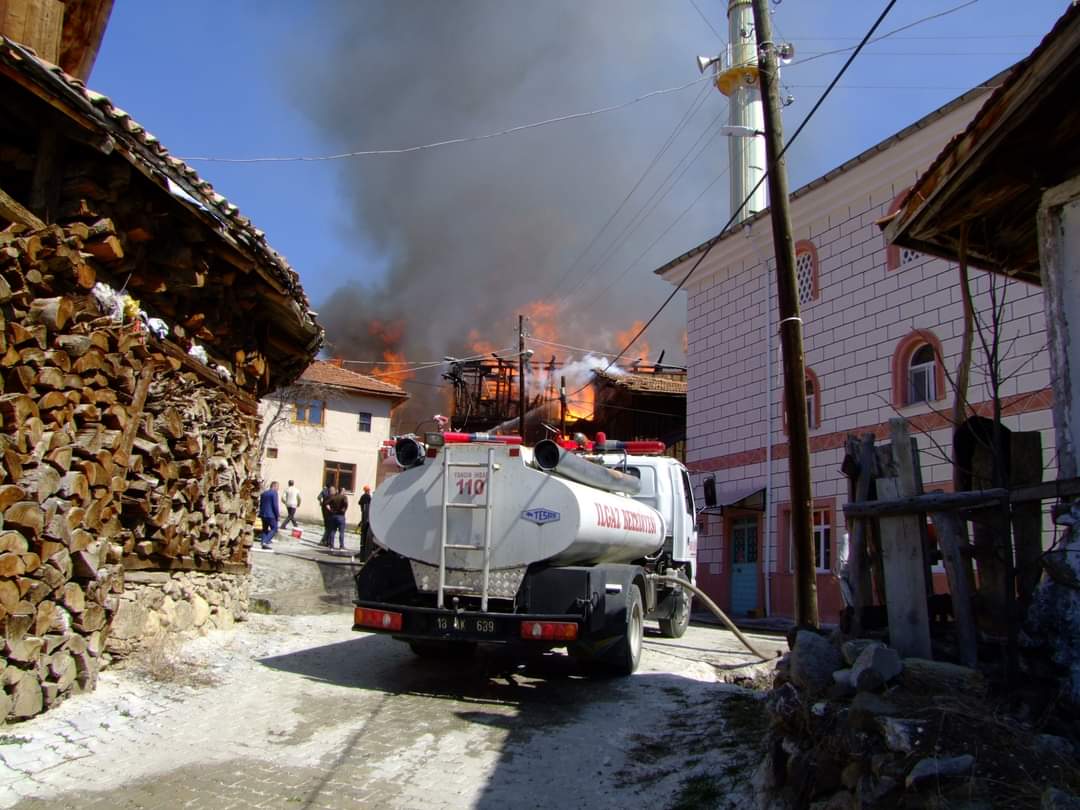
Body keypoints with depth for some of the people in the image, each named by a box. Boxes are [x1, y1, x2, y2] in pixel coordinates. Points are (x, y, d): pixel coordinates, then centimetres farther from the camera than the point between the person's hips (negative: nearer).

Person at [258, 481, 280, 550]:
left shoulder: (263, 493, 13)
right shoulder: (274, 493, -10)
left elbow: (260, 504, 17)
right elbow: (275, 505, -16)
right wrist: (278, 514, -8)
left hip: (263, 514, 7)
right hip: (271, 515, -7)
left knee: (265, 529, 16)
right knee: (274, 529, 1)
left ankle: (262, 542, 10)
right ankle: (265, 541, -10)